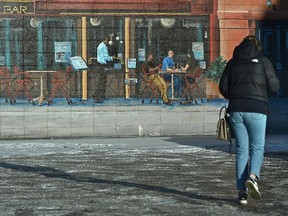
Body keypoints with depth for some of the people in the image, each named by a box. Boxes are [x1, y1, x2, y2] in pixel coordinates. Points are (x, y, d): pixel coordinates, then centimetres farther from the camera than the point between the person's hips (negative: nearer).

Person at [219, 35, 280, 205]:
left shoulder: (233, 62, 12)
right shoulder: (263, 61, 2)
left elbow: (223, 87, 8)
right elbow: (274, 86, -1)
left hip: (236, 110, 3)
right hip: (257, 110, -3)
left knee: (242, 150, 8)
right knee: (257, 147, 5)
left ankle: (242, 191, 3)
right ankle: (253, 177, -24)